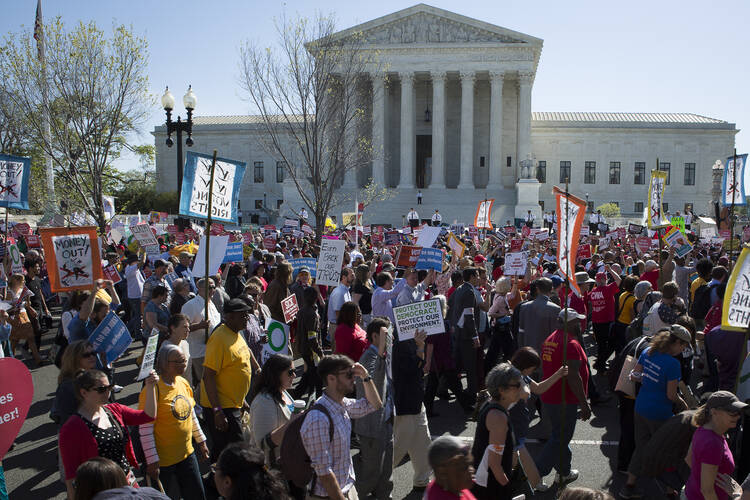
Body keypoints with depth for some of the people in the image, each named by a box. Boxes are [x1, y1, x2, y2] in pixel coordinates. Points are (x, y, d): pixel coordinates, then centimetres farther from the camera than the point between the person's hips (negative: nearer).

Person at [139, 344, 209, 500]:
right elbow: (145, 429, -19)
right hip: (164, 461, -7)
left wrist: (201, 441, 18)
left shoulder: (183, 383, 4)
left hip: (187, 453, 7)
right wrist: (152, 461, -18)